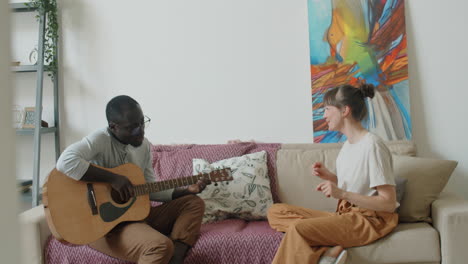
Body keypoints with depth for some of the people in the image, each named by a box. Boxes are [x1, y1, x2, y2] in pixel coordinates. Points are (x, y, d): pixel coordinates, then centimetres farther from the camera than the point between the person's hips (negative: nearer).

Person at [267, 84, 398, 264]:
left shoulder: (372, 145, -16)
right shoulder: (348, 144, 12)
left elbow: (388, 203, -17)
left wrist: (342, 193, -23)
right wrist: (329, 176, 1)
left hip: (371, 219, -10)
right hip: (345, 214, 10)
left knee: (297, 229, -32)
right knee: (275, 211, -5)